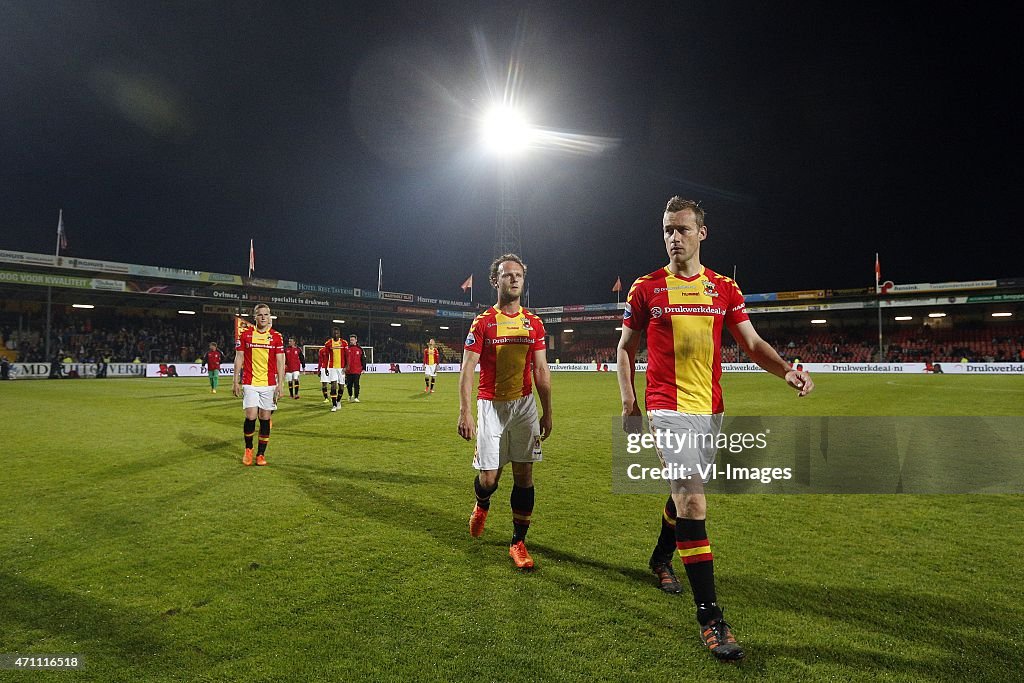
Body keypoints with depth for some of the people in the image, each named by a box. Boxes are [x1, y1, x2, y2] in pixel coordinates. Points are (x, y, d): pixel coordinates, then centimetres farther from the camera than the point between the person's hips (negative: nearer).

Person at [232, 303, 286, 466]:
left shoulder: (276, 336, 3)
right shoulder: (245, 334, 3)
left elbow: (280, 362, 2)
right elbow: (239, 358, 6)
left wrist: (280, 384, -5)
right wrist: (236, 381, 0)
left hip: (269, 384, 1)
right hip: (249, 383, -1)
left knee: (265, 417, 2)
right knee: (251, 416, -9)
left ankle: (261, 454, 14)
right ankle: (248, 449, 16)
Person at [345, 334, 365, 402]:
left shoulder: (360, 349, 4)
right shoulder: (347, 348, 7)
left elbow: (363, 359, 6)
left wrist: (363, 369, 1)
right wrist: (344, 367, 5)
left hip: (357, 371, -2)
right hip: (348, 370, 2)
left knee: (356, 384, -6)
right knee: (349, 385, 9)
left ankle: (356, 397, -1)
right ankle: (350, 396, 28)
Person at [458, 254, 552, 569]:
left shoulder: (534, 324, 7)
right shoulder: (483, 322, -2)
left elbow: (541, 371, 10)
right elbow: (467, 369, -6)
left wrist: (547, 412, 8)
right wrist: (464, 412, -15)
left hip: (524, 404, 3)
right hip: (491, 405, -2)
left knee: (524, 473, 1)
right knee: (489, 476, -2)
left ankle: (518, 542, 14)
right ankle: (481, 505, 35)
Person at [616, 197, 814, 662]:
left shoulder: (724, 288, 7)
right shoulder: (646, 288, 0)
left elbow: (752, 343, 4)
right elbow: (625, 347, 5)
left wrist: (787, 370, -15)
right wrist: (629, 403, -3)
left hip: (710, 408, 4)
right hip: (669, 407, -4)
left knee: (683, 493, 18)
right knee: (692, 501, -13)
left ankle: (661, 558, 45)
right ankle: (710, 616, -5)